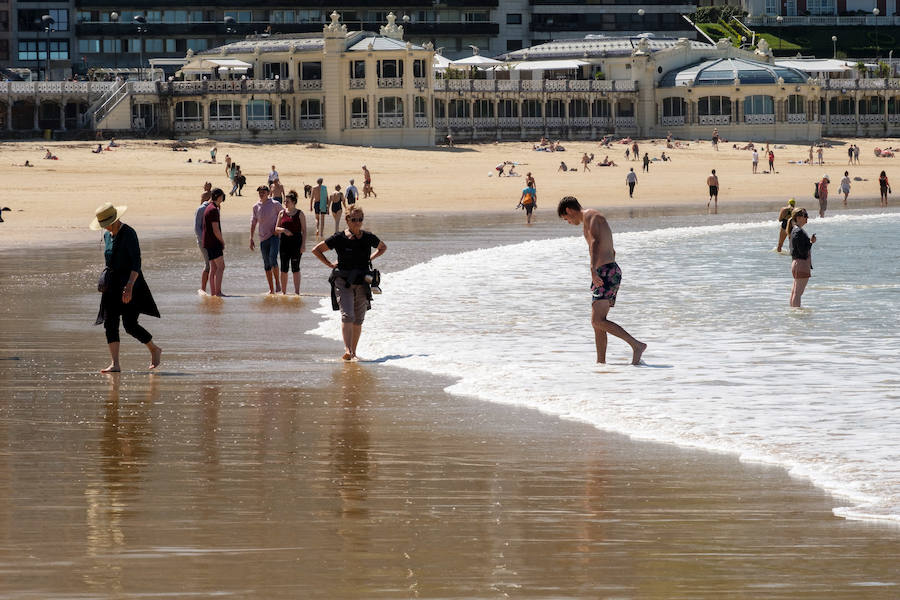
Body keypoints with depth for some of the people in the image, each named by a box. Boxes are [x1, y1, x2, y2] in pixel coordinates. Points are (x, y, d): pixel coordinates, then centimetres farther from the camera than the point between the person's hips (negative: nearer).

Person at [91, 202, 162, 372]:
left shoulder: (129, 234, -14)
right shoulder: (107, 235, 11)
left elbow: (136, 263, -20)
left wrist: (130, 286, -30)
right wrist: (105, 284, 22)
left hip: (130, 281, -8)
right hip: (113, 284, 8)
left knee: (130, 325, -11)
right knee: (110, 323, -5)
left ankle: (155, 350, 13)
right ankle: (115, 364, -6)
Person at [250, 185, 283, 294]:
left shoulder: (275, 204, -3)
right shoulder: (256, 206, 9)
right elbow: (253, 223, 16)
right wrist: (251, 239, 13)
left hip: (274, 236, -4)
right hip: (263, 238, 4)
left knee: (272, 259, -23)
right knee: (267, 265, 5)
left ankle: (277, 281, -6)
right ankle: (271, 289, 11)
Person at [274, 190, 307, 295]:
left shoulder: (300, 214, -2)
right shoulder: (282, 213, 7)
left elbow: (304, 230, -2)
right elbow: (276, 229, 9)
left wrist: (303, 244, -9)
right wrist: (283, 230, -13)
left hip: (296, 242, -3)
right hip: (284, 242, 3)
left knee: (295, 268, -3)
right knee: (284, 268, 4)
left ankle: (297, 292, 2)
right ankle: (283, 291, 13)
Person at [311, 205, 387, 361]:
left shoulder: (368, 237, 3)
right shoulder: (339, 238, -5)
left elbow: (383, 247, 24)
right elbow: (316, 250, 5)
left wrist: (370, 259, 10)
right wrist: (330, 265, -1)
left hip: (362, 283, 3)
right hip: (343, 282, -3)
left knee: (358, 320, 6)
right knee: (347, 316, -18)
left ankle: (353, 351, 17)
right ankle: (347, 350, -27)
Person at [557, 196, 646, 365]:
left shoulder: (589, 215, -5)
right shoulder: (598, 218, 26)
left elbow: (594, 242, -24)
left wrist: (593, 268, -36)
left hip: (605, 272, -10)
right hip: (613, 271, 10)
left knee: (597, 321, -18)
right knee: (597, 322, 11)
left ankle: (637, 345, -23)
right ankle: (601, 361, 10)